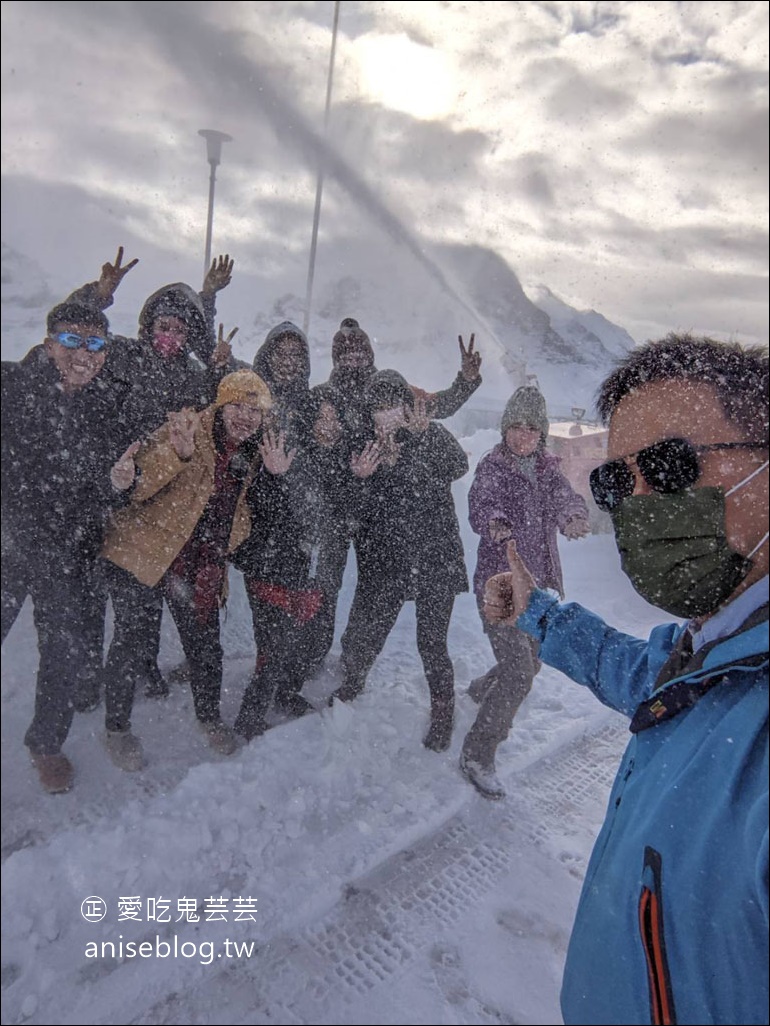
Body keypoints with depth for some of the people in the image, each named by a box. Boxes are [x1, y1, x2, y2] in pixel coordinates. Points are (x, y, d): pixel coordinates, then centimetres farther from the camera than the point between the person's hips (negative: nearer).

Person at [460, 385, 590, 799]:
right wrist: (493, 522, -52)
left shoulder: (547, 468, 7)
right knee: (519, 673, -13)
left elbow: (565, 497, -12)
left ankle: (483, 690, 51)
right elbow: (481, 502, -28)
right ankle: (476, 756, 2)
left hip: (540, 585, 6)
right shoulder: (492, 466, -8)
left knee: (530, 662, 21)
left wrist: (573, 517, -36)